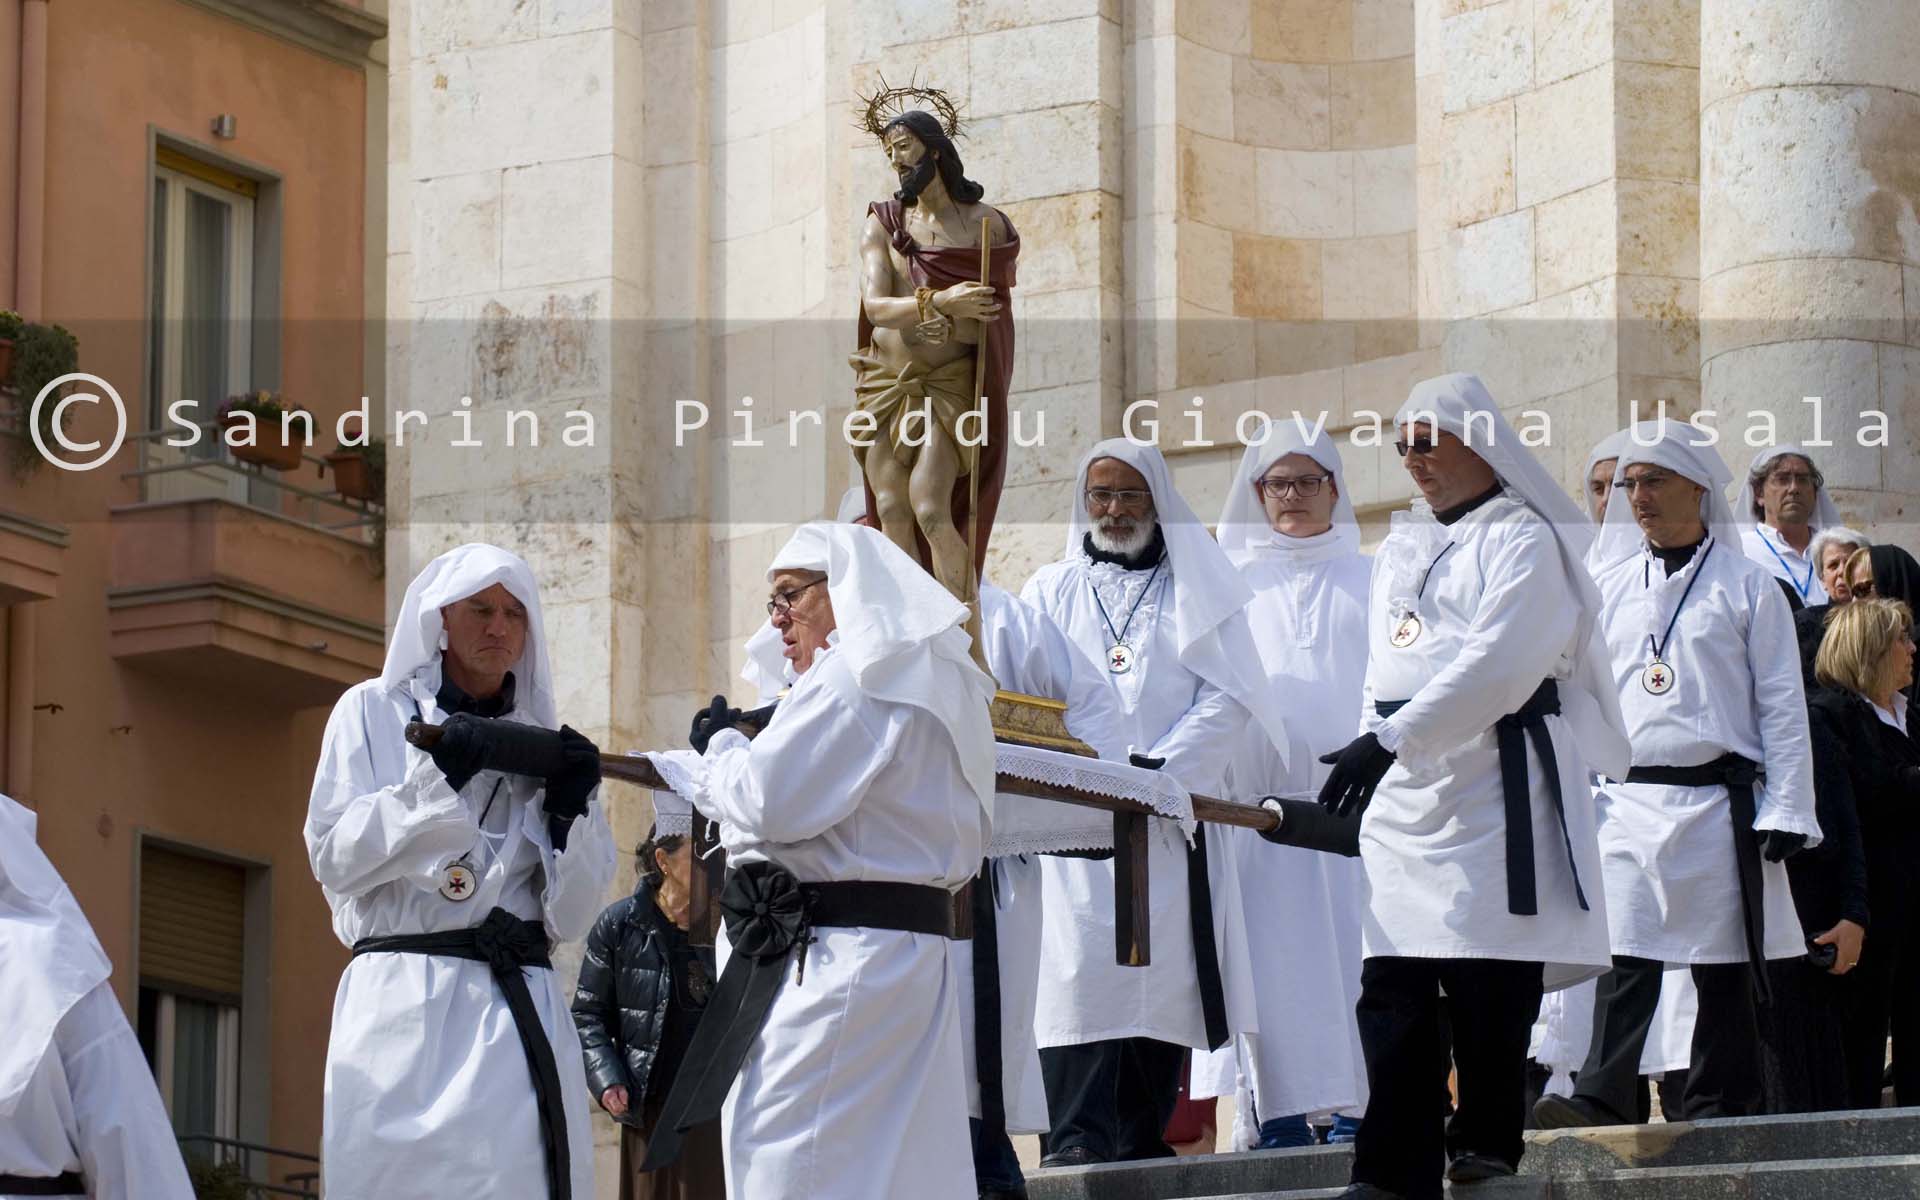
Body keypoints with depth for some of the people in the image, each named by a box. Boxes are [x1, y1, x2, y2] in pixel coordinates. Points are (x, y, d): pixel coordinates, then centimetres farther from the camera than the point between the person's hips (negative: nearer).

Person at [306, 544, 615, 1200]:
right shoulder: (373, 712, 11)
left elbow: (568, 917, 12)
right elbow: (334, 858, -1)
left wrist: (570, 812, -4)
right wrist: (436, 777, -11)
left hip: (522, 1014, 2)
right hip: (404, 1014, -2)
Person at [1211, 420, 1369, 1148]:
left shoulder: (1369, 581, 16)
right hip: (1259, 791, 0)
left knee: (1351, 946, -6)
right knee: (1272, 952, -6)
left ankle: (1356, 1102, -5)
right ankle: (1284, 1107, -6)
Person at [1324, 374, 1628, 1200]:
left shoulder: (1525, 541, -3)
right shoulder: (1401, 549, 22)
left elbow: (1496, 665, -16)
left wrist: (1391, 738, -21)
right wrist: (1374, 749, 14)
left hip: (1495, 783, -7)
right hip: (1405, 791, 7)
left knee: (1487, 986, -8)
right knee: (1393, 984, -3)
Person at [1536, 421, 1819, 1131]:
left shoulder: (1747, 586, 4)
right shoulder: (1608, 584, 14)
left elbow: (1781, 705, 2)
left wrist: (1785, 810, -5)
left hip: (1718, 801, -2)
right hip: (1628, 801, 2)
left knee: (1723, 966, 2)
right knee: (1624, 956, -9)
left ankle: (1720, 1107, 8)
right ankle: (1601, 1101, -17)